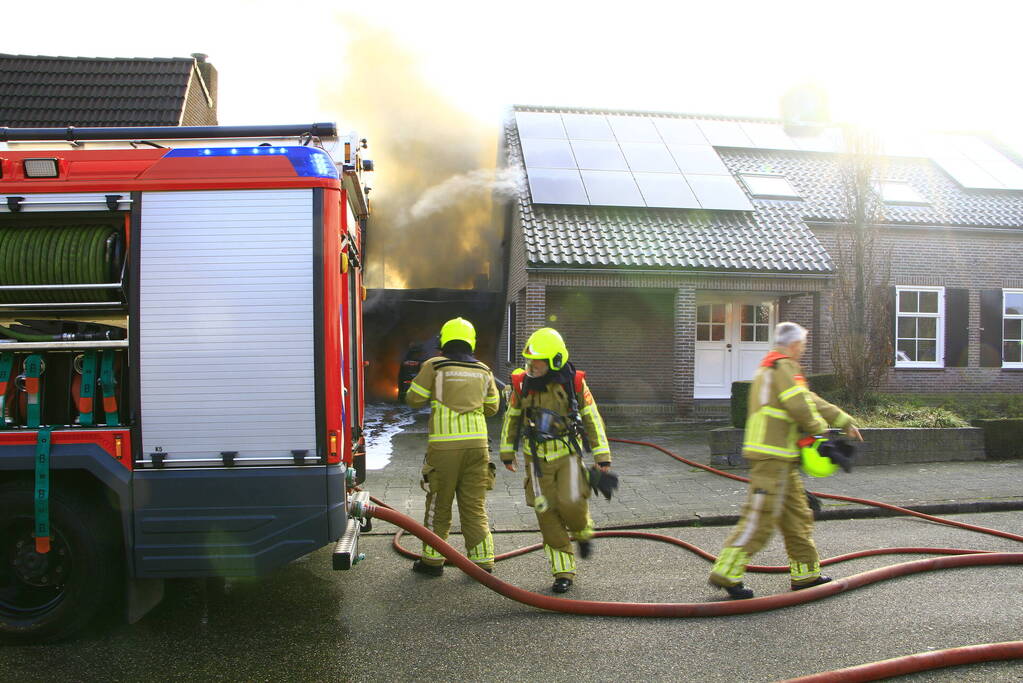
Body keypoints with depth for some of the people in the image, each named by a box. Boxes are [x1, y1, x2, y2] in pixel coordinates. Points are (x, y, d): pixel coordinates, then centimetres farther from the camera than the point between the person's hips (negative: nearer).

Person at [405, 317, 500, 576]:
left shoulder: (434, 366, -3)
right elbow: (492, 407, 18)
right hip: (477, 443, 3)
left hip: (444, 446, -3)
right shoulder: (483, 371, 9)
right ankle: (482, 562, 12)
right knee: (475, 507, 10)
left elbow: (414, 398, 2)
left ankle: (432, 560, 20)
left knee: (438, 505, 10)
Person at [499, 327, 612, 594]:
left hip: (568, 455, -2)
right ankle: (563, 572, 15)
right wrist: (507, 453, 15)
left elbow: (592, 420, 0)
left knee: (570, 502, -19)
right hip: (537, 459, 2)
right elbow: (511, 419, 10)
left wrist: (602, 457, 0)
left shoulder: (574, 384, -9)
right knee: (547, 515, 1)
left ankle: (582, 533, 17)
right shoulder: (522, 384, -4)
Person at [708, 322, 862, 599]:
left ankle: (805, 574, 26)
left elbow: (811, 400, 28)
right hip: (773, 456, -11)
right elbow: (801, 407, -18)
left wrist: (845, 421, 31)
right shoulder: (785, 368, -10)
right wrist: (819, 428, 2)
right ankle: (726, 572, -5)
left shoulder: (768, 368, 23)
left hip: (780, 459, 11)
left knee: (797, 514, 17)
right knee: (760, 518, -9)